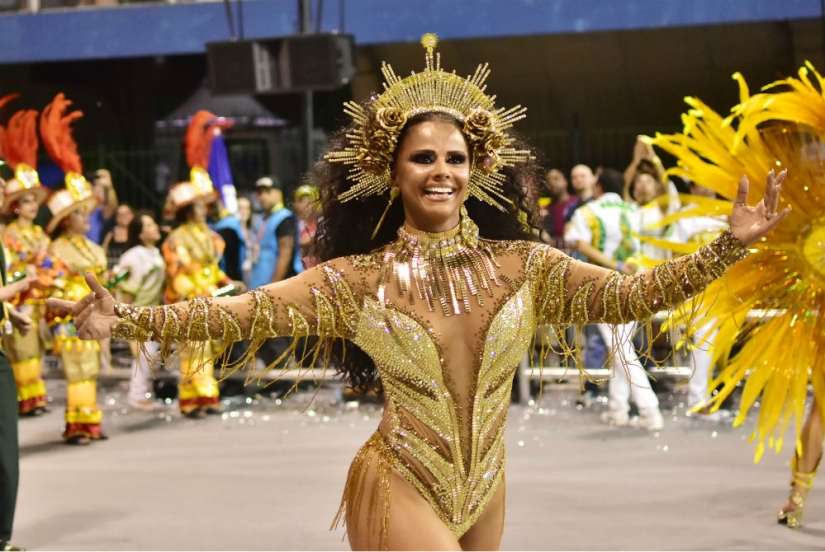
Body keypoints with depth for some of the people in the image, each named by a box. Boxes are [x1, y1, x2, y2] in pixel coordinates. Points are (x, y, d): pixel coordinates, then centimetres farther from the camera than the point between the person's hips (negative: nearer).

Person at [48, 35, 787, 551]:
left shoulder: (521, 264, -1)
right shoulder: (358, 278, -7)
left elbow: (630, 295, -6)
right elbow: (244, 311, -10)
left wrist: (728, 246, -17)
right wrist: (126, 320, -20)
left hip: (483, 492, 4)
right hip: (399, 488, -4)